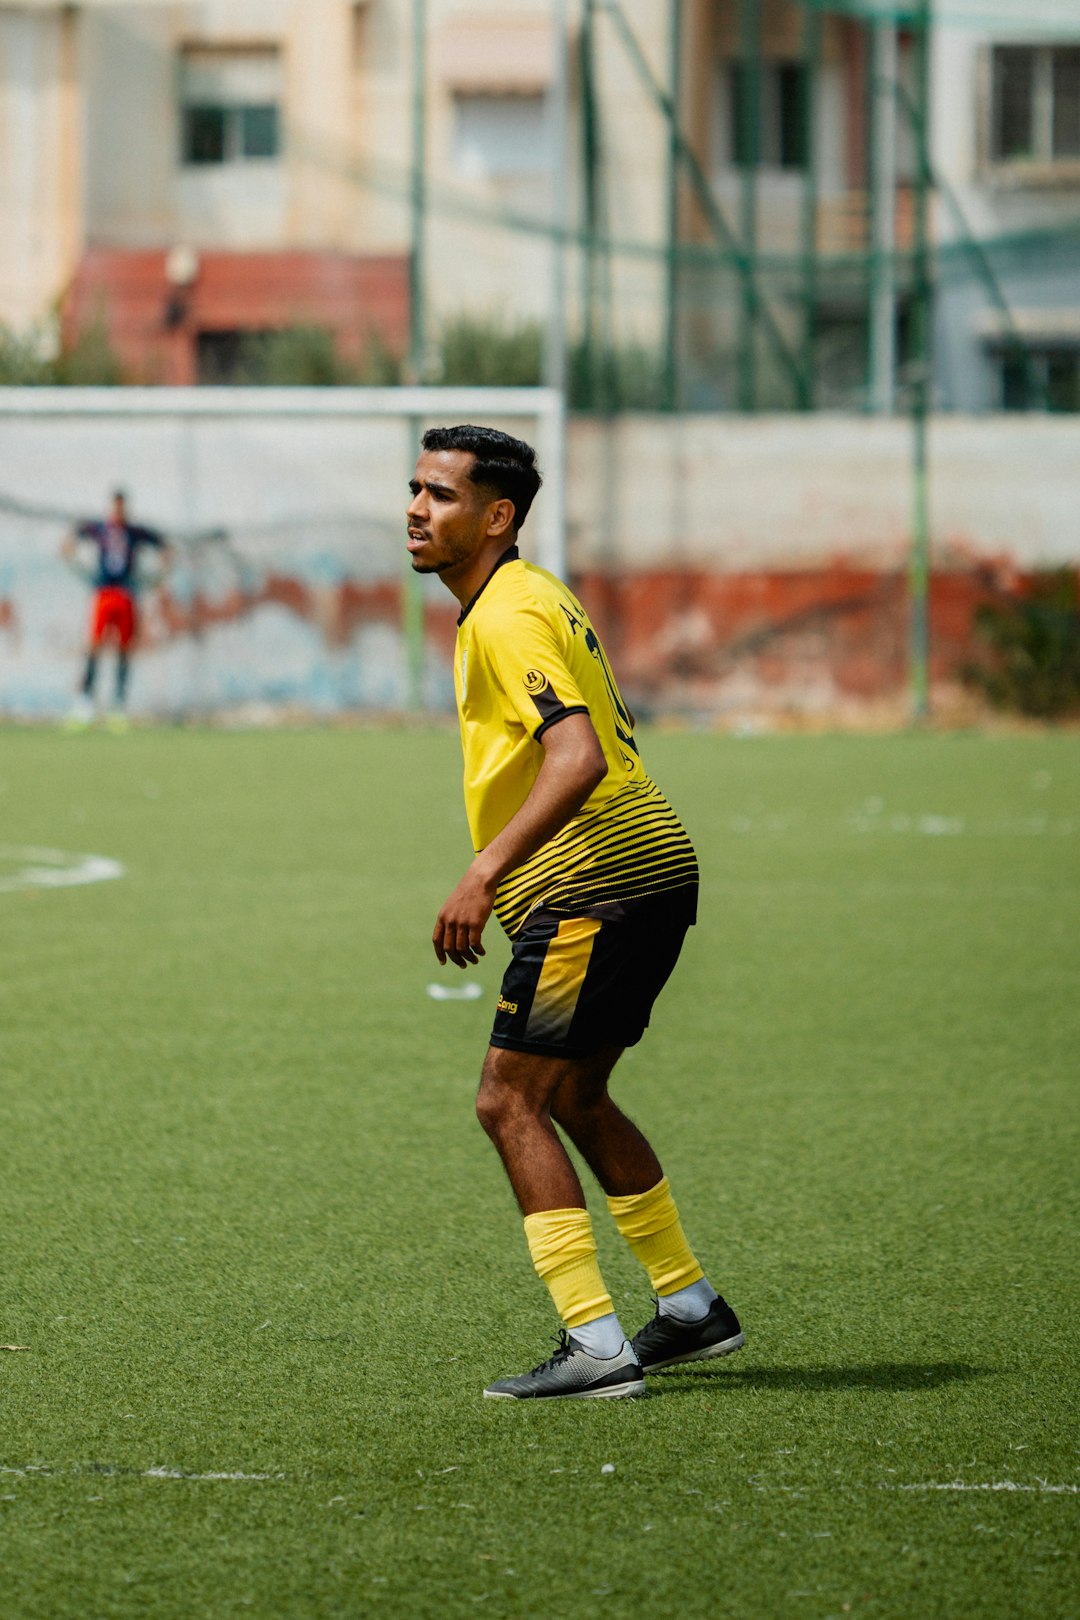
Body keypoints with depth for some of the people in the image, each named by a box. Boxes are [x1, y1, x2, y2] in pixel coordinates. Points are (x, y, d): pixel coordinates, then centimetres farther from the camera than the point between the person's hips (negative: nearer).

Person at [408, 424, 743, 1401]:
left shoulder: (507, 617, -15)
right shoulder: (535, 597, 18)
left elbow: (578, 757, -28)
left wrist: (485, 874, -34)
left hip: (594, 881, -11)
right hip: (651, 877, 11)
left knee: (511, 1101, -8)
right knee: (575, 1099, 21)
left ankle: (596, 1346, -11)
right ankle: (692, 1309, 28)